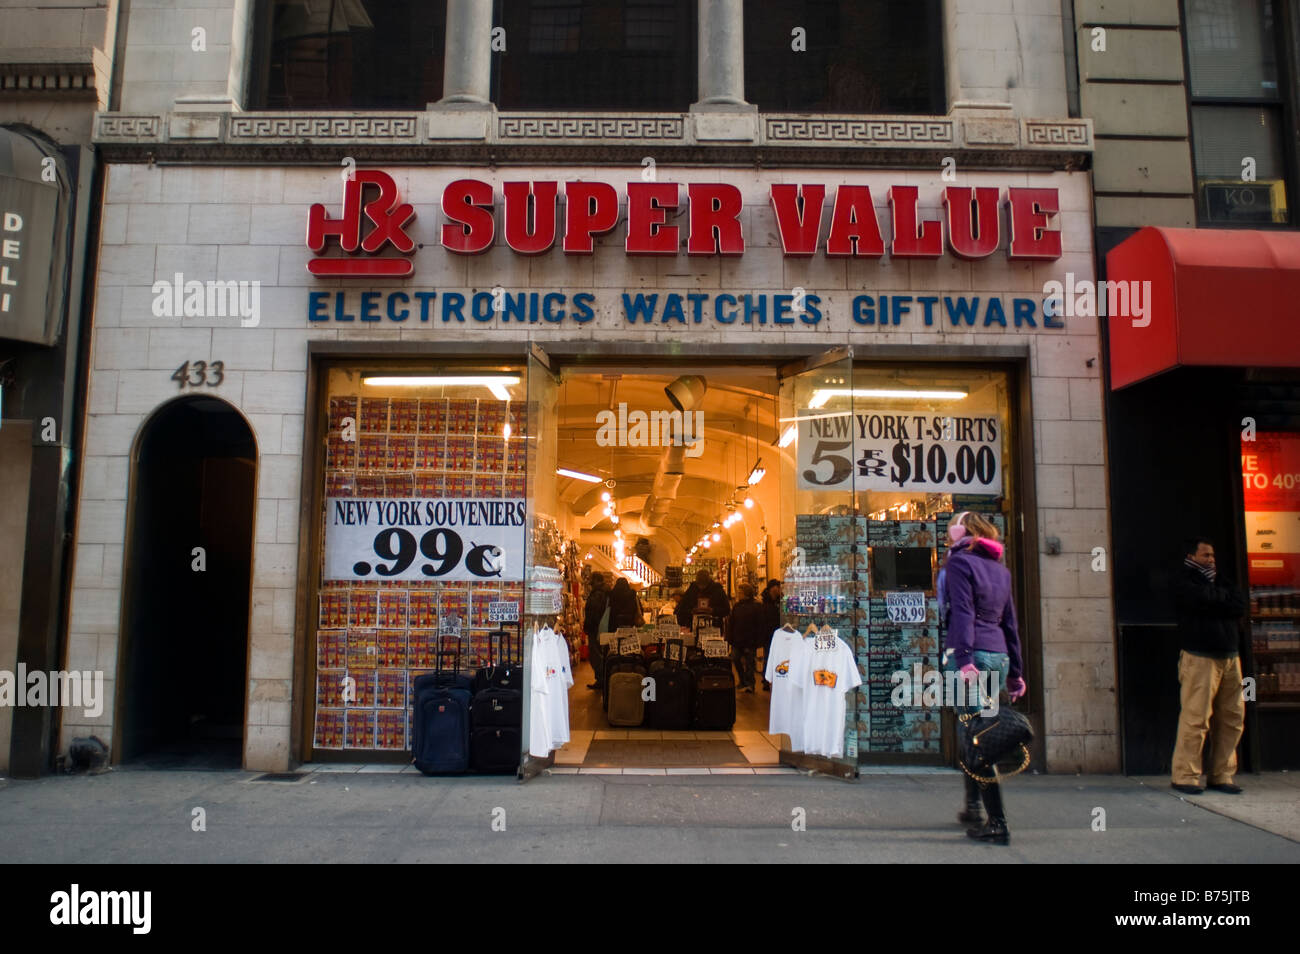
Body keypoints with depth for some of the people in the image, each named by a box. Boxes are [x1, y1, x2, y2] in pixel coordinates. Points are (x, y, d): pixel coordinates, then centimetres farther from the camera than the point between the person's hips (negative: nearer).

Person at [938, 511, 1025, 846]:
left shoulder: (959, 562, -2)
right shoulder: (1001, 569, 18)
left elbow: (963, 614, -14)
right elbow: (1010, 622, 19)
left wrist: (965, 661, -21)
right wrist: (1015, 671, 22)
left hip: (970, 654, -8)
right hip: (998, 656, 8)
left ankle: (997, 823, -8)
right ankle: (973, 808, 28)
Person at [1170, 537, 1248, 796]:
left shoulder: (1217, 582, 22)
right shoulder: (1183, 582, 0)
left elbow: (1241, 605, 8)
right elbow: (1206, 600, -16)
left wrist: (1218, 592, -5)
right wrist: (1226, 596, 2)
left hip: (1229, 656, 7)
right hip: (1200, 657, -7)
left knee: (1232, 718, 4)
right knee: (1196, 718, -10)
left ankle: (1221, 776, 12)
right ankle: (1185, 776, -5)